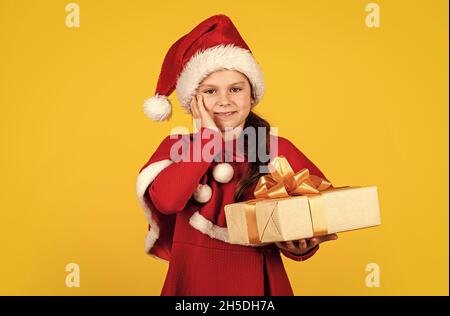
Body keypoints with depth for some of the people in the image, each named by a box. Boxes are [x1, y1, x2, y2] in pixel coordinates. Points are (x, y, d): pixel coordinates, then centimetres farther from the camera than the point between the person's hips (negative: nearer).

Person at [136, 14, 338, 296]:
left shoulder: (277, 149, -7)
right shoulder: (176, 146, -4)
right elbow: (165, 201, -23)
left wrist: (300, 244, -28)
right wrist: (209, 134, -18)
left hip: (256, 280, 0)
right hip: (192, 279, 0)